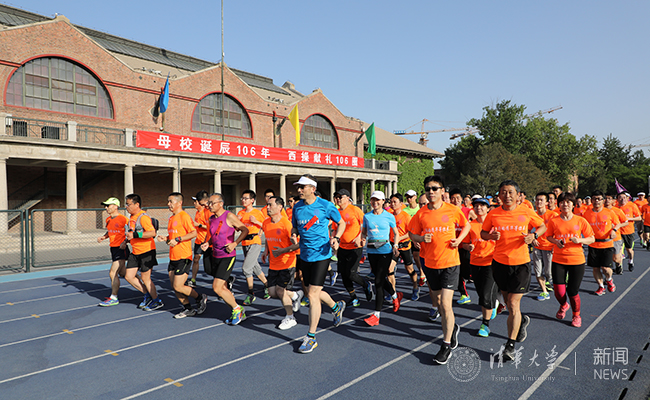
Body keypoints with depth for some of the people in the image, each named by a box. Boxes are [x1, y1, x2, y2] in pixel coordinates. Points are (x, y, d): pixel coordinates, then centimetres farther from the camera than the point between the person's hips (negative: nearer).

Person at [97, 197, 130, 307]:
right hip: (113, 248, 9)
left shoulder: (123, 219, -16)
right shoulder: (108, 220, 9)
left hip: (121, 249, -9)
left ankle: (113, 298, 4)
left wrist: (125, 242, -24)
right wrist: (103, 237, 7)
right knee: (123, 273, 16)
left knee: (113, 273, -9)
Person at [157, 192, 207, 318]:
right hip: (173, 257, 9)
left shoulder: (184, 216, -11)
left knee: (178, 286, -9)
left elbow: (194, 233, -17)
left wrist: (177, 239, -21)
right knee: (174, 286, 8)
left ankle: (201, 298, 12)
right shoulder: (171, 218, 16)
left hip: (183, 257, -9)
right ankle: (188, 309, 21)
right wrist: (166, 238, 6)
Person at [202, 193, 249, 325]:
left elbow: (245, 230, -8)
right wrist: (207, 243, 4)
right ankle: (238, 313, 25)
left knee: (217, 287, -13)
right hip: (215, 256, 8)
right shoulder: (211, 218, 10)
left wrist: (235, 243, -18)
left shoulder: (229, 216, -12)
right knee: (223, 288, 11)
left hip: (227, 256, -8)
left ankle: (237, 309, 7)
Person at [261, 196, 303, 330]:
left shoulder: (286, 223, -18)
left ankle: (290, 318, 16)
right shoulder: (266, 223, 4)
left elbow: (298, 243, -17)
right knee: (272, 292, 5)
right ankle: (295, 295, 32)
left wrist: (283, 251, -25)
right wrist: (266, 251, 8)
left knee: (280, 290, -5)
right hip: (273, 264, 7)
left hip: (287, 263, -7)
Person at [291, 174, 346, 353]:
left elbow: (341, 223, 3)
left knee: (313, 294, -8)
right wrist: (294, 235, -6)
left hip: (321, 254, -6)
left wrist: (336, 238, -14)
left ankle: (311, 337, 4)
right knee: (313, 292, 17)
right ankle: (336, 306, 47)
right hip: (305, 255, 6)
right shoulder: (297, 207, 4)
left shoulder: (325, 205, -9)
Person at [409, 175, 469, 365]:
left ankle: (446, 345, 7)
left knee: (445, 303, -9)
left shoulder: (452, 210, -6)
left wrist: (459, 239, -7)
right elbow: (412, 234, 7)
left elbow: (466, 225, 10)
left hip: (450, 263, -3)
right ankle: (452, 326, 46)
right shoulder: (421, 213, -2)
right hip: (430, 263, 4)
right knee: (438, 302, 17)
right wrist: (421, 238, -15)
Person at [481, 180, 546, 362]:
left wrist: (534, 235, -10)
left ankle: (510, 345, 6)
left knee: (513, 303, -5)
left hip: (521, 263, -2)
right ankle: (522, 320, 49)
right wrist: (490, 235, -13)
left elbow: (542, 226, 11)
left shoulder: (526, 212, -4)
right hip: (499, 262, 3)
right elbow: (483, 233, 9)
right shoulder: (493, 214, -2)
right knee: (508, 301, 17)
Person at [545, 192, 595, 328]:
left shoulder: (581, 221, -2)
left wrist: (579, 240, -15)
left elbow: (592, 239, 3)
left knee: (572, 291, 1)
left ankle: (576, 315, 31)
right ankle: (563, 305, 37)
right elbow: (548, 236, 12)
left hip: (577, 260, -1)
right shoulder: (554, 221, 0)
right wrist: (556, 241, -9)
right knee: (559, 292, -1)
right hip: (558, 260, 1)